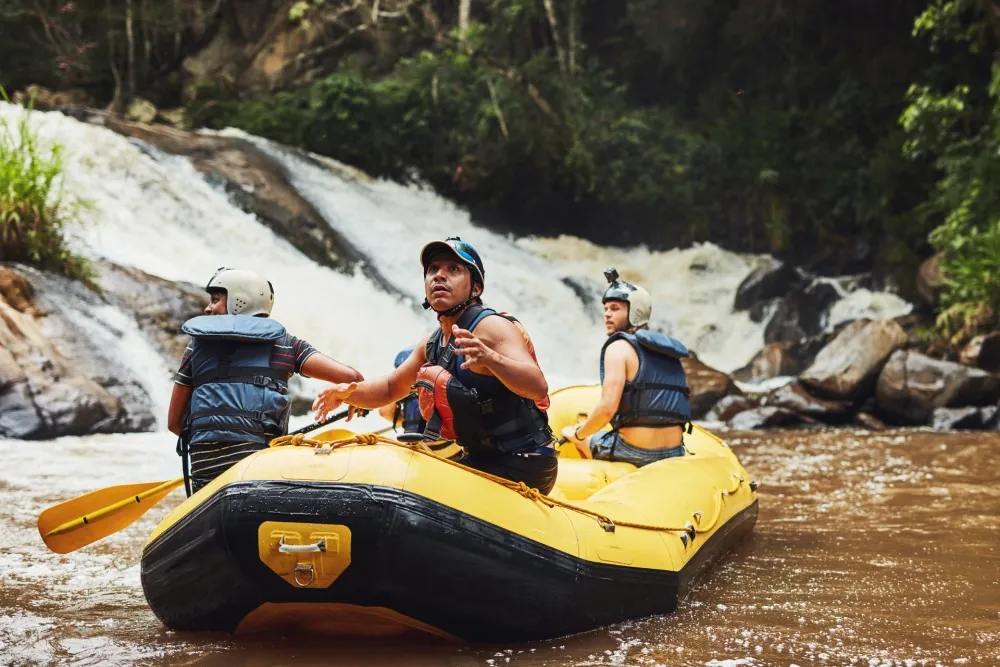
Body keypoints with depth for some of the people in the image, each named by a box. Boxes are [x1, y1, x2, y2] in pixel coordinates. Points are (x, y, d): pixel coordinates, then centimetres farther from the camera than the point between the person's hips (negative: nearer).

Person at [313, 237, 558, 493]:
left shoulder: (492, 326, -17)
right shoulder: (431, 344, 9)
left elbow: (538, 386, -31)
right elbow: (390, 388, 22)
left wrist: (490, 359, -50)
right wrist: (347, 392, 1)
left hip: (520, 466, -8)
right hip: (483, 460, 8)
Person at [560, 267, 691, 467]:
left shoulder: (619, 347, -8)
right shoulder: (668, 350, 14)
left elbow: (607, 408, -18)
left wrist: (577, 434, -2)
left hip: (635, 454, -6)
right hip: (675, 454, 6)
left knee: (582, 437, 24)